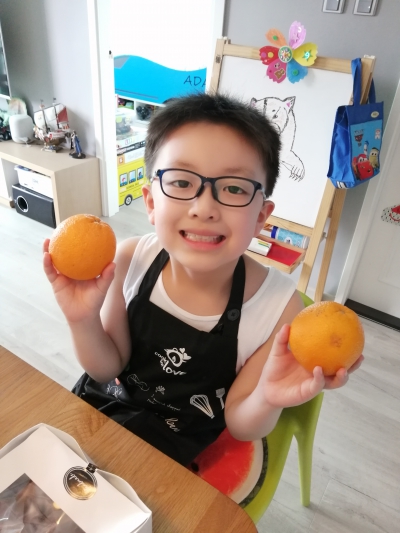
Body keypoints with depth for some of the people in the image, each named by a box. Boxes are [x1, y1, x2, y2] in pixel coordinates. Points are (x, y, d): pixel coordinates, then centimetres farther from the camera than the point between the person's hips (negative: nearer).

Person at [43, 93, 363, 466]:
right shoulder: (130, 260, -23)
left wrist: (268, 400, -38)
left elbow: (239, 426, -16)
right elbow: (108, 368, -10)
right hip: (104, 406, 3)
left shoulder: (277, 306, -30)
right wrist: (84, 321, -30)